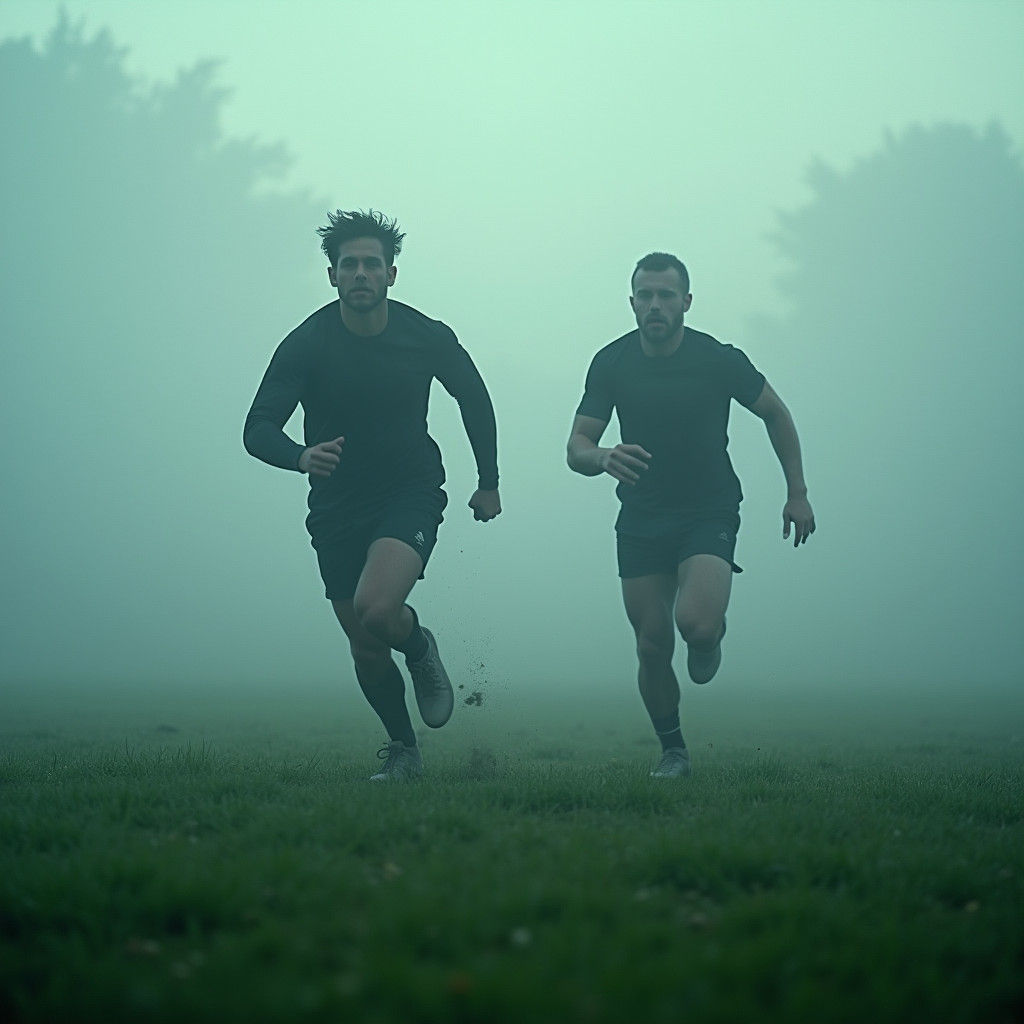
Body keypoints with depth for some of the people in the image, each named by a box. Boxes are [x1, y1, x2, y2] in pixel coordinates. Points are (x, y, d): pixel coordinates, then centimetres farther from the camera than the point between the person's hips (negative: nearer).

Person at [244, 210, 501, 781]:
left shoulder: (427, 336, -9)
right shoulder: (306, 344, -14)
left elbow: (474, 399, 10)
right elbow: (258, 429, -20)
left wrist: (489, 482, 13)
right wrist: (301, 456, -42)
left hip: (411, 493, -2)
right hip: (337, 505, 2)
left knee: (376, 610, -27)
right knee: (366, 650, 6)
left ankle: (420, 648, 7)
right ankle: (403, 750, 28)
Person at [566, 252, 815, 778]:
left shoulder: (719, 359, -11)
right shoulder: (611, 363, -5)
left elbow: (775, 414, 5)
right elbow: (577, 447, -6)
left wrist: (797, 492, 4)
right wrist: (604, 458, -30)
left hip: (709, 514, -2)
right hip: (640, 520, 3)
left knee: (697, 624, -25)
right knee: (652, 645, 0)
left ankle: (709, 639, 13)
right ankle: (672, 750, 19)